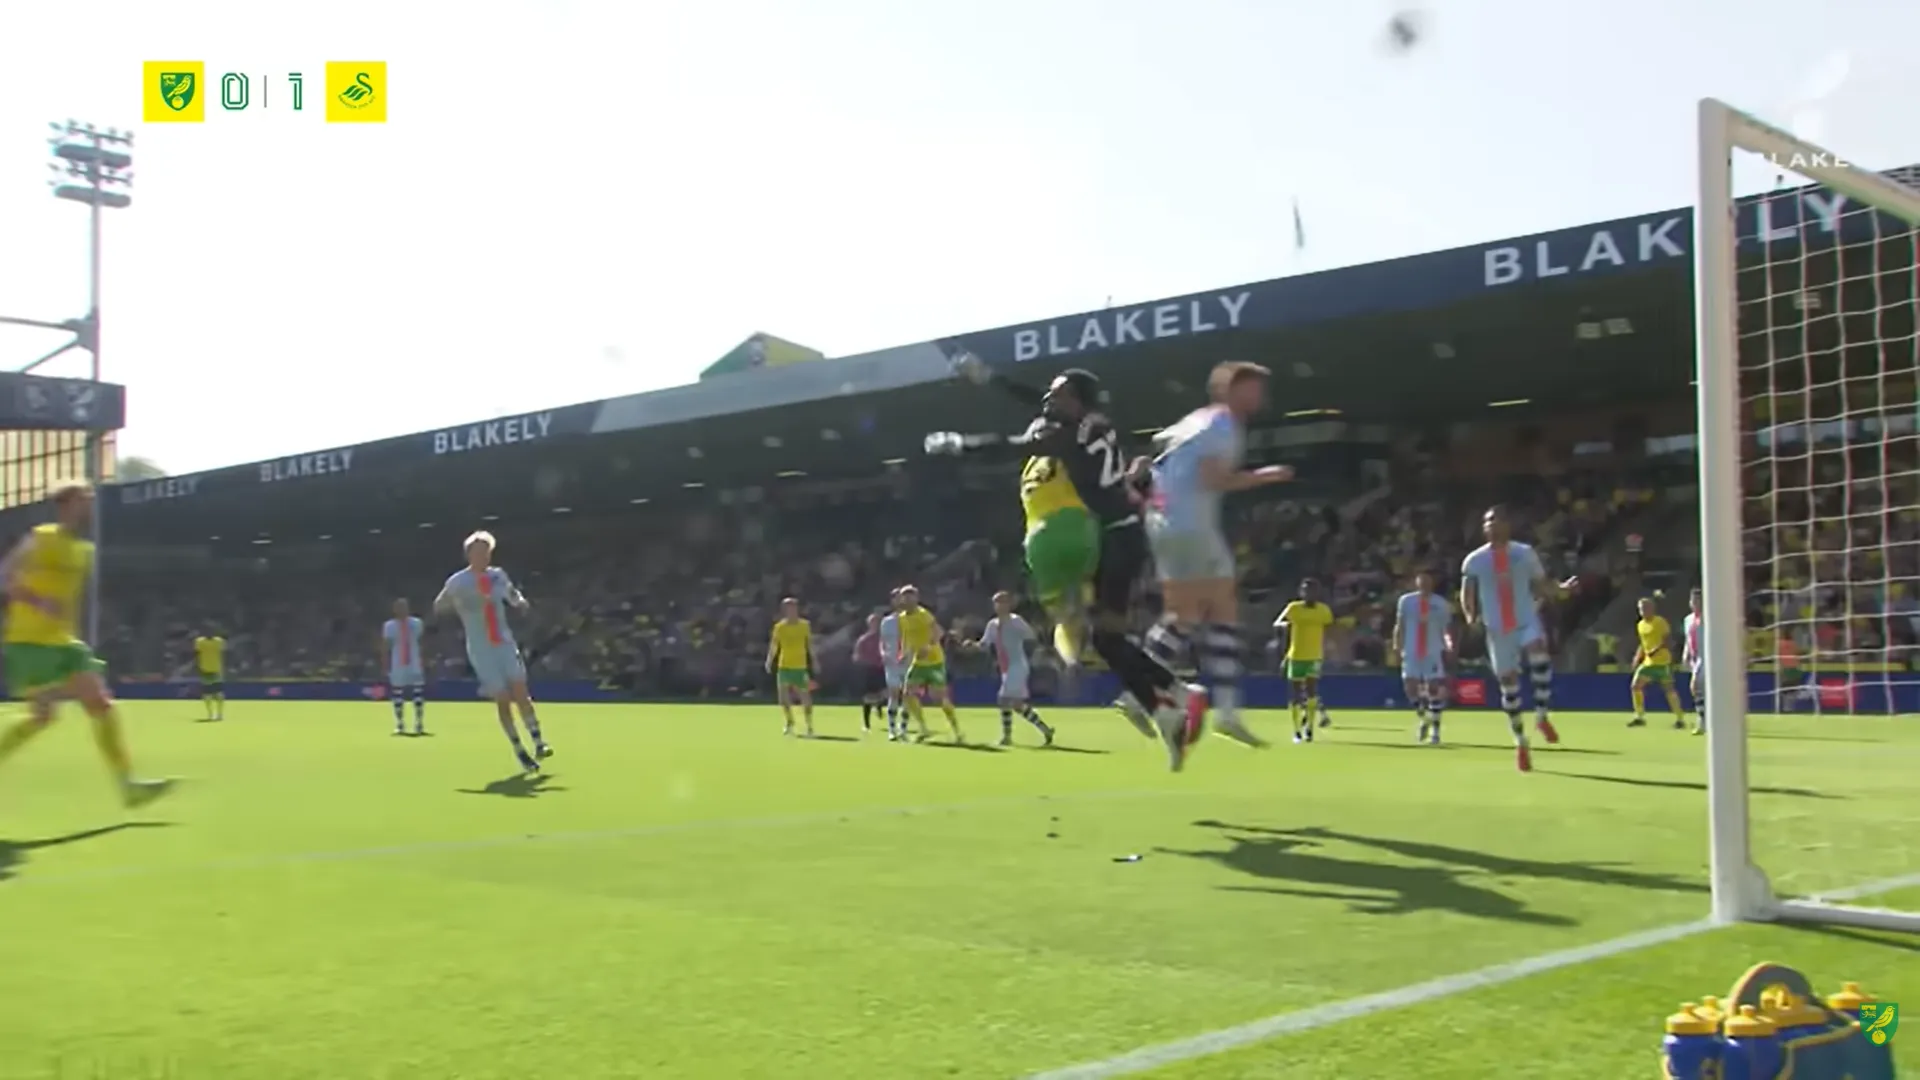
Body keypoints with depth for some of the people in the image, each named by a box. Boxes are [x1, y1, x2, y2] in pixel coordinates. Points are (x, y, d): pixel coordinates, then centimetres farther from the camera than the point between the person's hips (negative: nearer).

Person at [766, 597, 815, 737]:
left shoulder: (805, 625, -1)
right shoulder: (779, 626, 2)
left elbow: (810, 645, 1)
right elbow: (774, 645, 3)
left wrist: (814, 661, -5)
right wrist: (769, 661, -7)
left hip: (800, 666, -2)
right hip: (783, 666, 2)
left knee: (805, 697, -3)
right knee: (783, 696, -1)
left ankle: (809, 727, 6)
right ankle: (789, 722, 21)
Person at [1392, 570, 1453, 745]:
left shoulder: (1441, 604, 2)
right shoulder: (1406, 600, 5)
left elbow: (1446, 629, 5)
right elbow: (1400, 626, 9)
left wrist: (1449, 644, -10)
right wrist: (1397, 645, 0)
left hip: (1434, 652, -1)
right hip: (1411, 652, 1)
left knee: (1435, 688, -4)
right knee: (1410, 687, -5)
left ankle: (1435, 730, 6)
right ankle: (1424, 719, 22)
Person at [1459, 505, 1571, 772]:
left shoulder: (1525, 553, 2)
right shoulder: (1474, 560, 1)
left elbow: (1541, 585, 6)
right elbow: (1466, 594, 4)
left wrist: (1561, 588, -14)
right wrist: (1471, 615, -16)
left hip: (1527, 622, -1)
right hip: (1497, 630, 1)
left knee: (1539, 653, -33)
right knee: (1508, 684, 5)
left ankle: (1542, 715, -17)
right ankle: (1520, 742, 21)